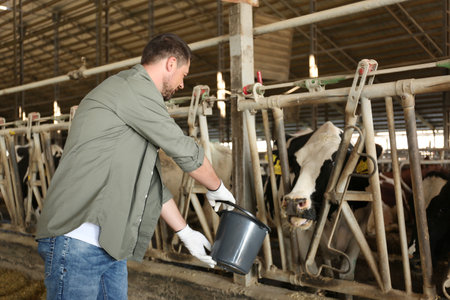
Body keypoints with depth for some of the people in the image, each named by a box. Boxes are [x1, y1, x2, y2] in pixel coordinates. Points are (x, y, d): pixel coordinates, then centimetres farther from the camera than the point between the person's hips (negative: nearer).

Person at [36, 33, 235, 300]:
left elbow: (151, 181, 22)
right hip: (77, 240, -10)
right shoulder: (135, 86, -10)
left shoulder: (138, 100, 22)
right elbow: (185, 151, -9)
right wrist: (217, 188, 9)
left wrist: (186, 233, 22)